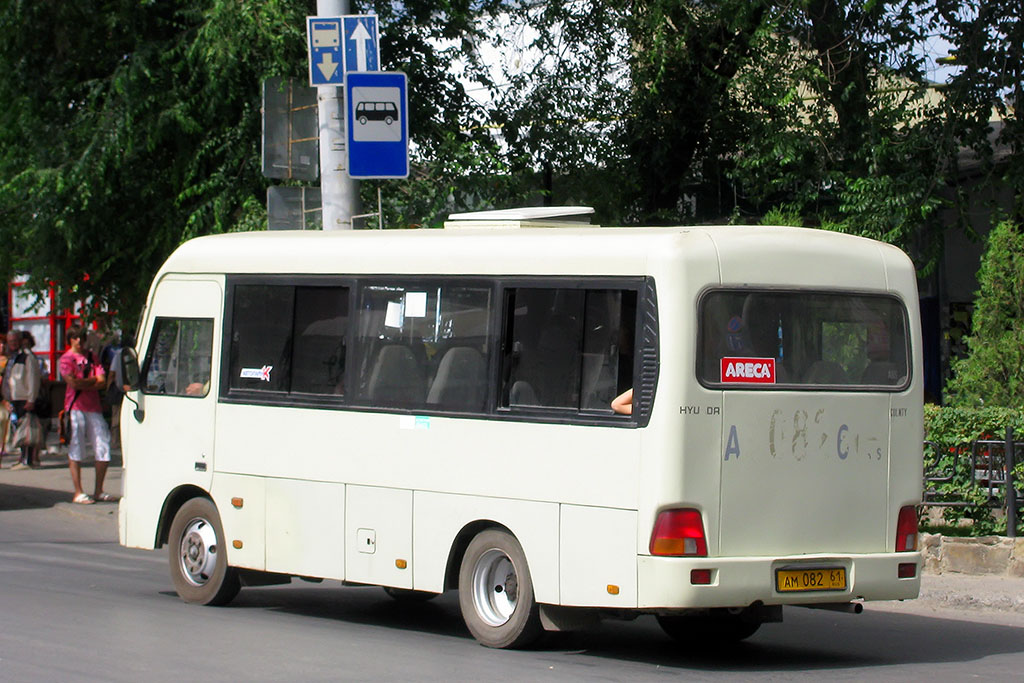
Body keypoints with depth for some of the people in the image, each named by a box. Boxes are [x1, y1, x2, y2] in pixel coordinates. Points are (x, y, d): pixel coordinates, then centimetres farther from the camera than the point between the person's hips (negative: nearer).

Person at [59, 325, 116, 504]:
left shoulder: (92, 357, 15)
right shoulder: (66, 359, 1)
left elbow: (102, 382, 4)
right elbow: (73, 382, -13)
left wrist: (82, 384, -8)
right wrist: (93, 380, -3)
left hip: (94, 407, 5)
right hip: (75, 407, -5)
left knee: (103, 448, 3)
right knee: (76, 450, -3)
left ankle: (98, 491, 13)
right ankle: (78, 493, -1)